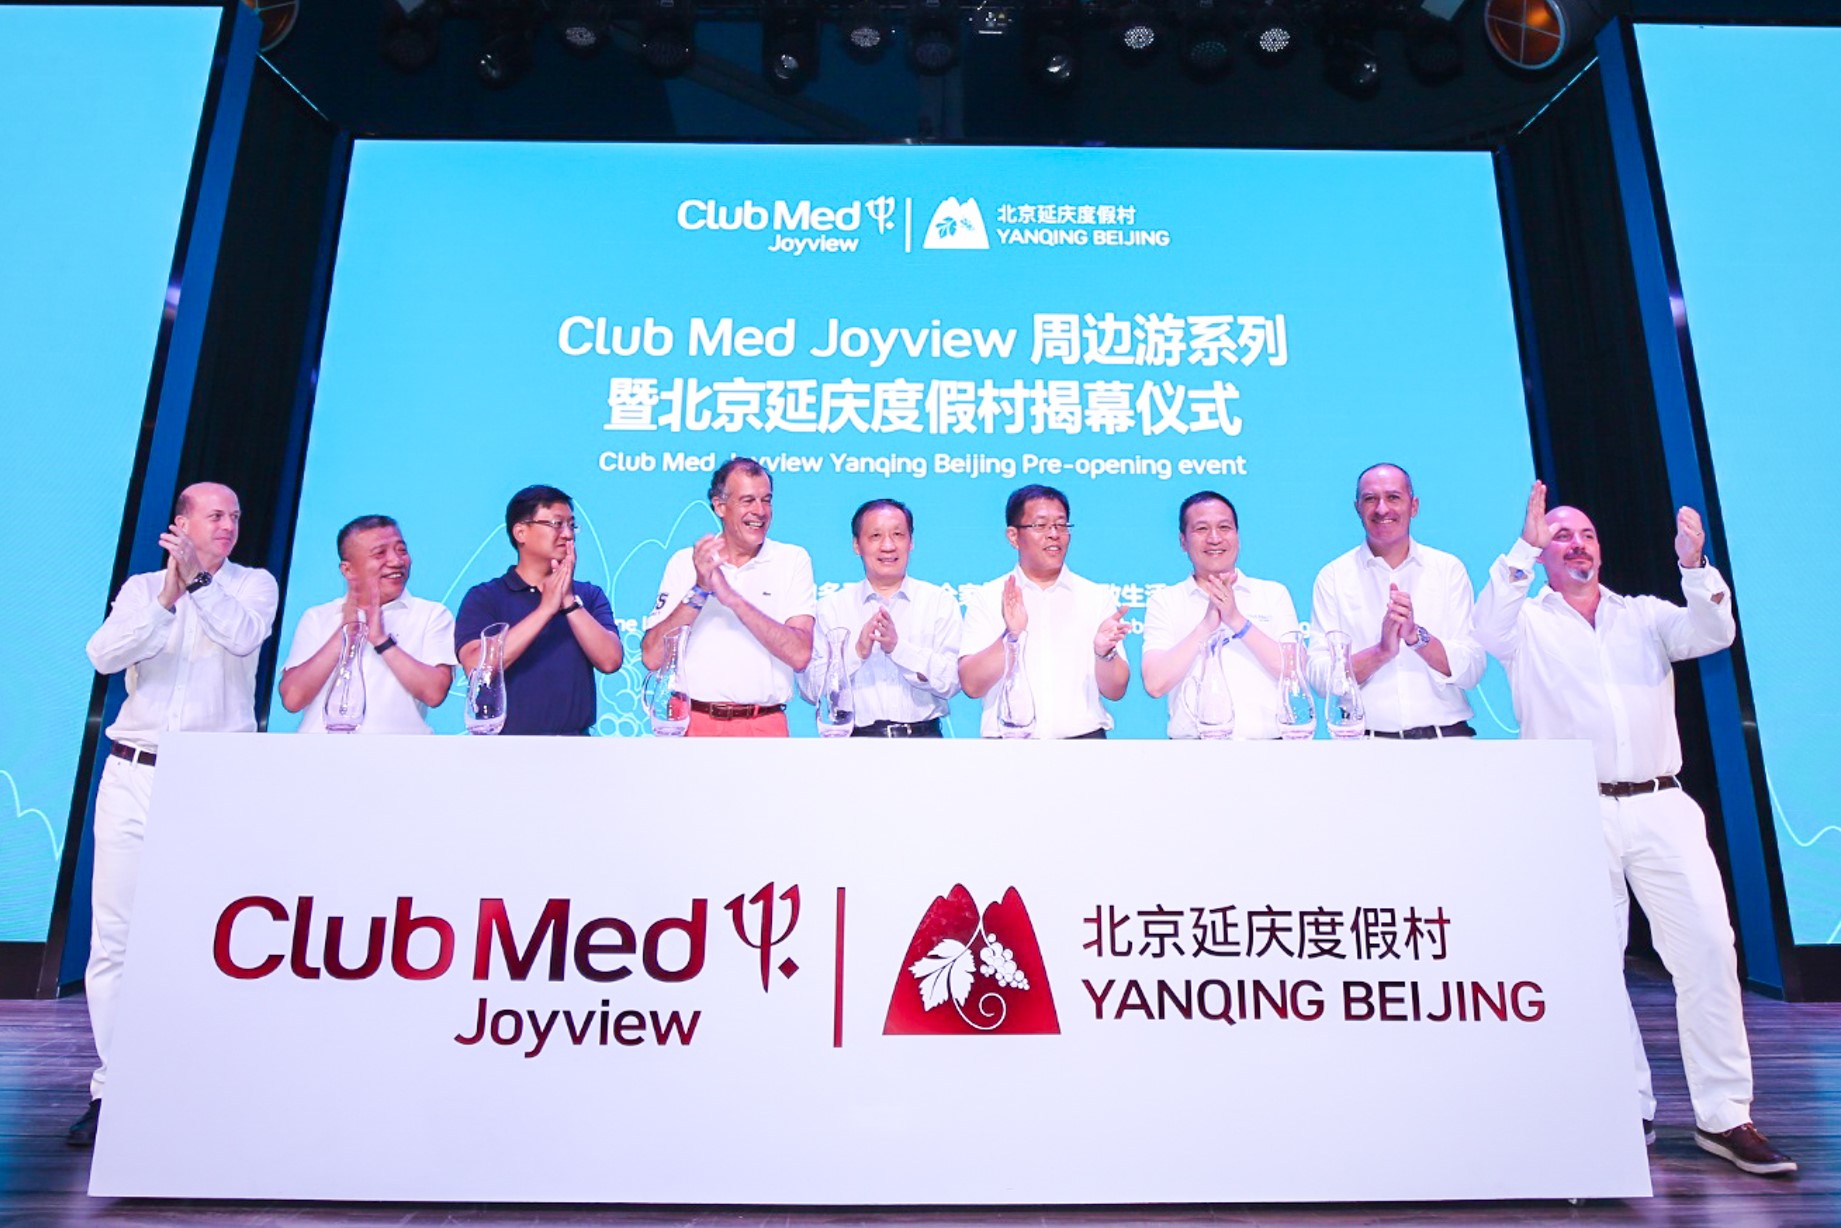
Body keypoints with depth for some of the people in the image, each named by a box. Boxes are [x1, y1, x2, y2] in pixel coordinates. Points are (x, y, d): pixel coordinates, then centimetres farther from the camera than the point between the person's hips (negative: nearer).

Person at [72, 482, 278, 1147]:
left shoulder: (254, 585, 8)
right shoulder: (141, 587, 13)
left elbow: (244, 637, -12)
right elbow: (104, 655, -4)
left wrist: (198, 581, -17)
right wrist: (165, 599, -14)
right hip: (134, 774, 2)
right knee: (113, 937, 2)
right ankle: (112, 1088, 11)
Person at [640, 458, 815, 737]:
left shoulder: (793, 560, 1)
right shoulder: (684, 562, 4)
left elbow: (800, 654, -12)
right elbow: (652, 658, -4)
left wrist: (732, 597, -17)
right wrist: (699, 590, -14)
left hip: (765, 726, 0)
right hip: (693, 724, 1)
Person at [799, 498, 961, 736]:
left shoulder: (940, 603, 11)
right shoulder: (830, 608, 11)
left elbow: (951, 682, -1)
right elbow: (810, 688, 2)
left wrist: (898, 647, -12)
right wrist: (857, 652, -10)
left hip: (922, 736, 1)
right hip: (855, 740, 0)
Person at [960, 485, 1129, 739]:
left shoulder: (1097, 598, 9)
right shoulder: (986, 599, 6)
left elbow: (1116, 691, 6)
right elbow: (971, 686, -4)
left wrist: (1104, 652, -13)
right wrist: (1010, 637, -17)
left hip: (1083, 735, 1)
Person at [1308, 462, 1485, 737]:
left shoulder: (1449, 569, 10)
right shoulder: (1333, 577, 6)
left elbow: (1472, 671, 2)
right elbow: (1320, 678, -3)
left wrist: (1416, 636, -13)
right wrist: (1381, 651, -17)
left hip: (1446, 735, 1)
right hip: (1367, 741, -1)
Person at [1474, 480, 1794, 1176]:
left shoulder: (1646, 616, 18)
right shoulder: (1528, 623, 9)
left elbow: (1712, 634, 2)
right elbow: (1489, 629, -12)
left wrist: (1695, 564, -14)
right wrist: (1525, 546, -18)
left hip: (1661, 808, 2)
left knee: (1708, 947, -5)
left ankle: (1723, 1116, 3)